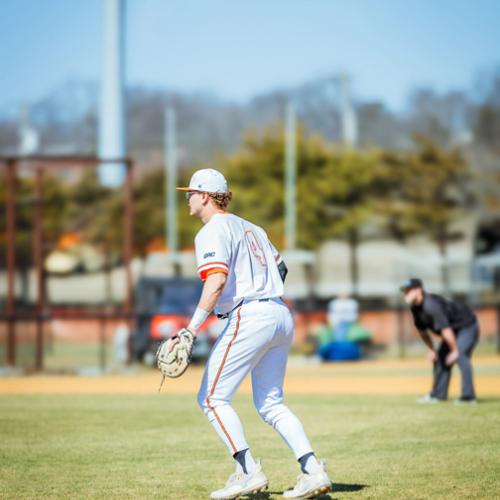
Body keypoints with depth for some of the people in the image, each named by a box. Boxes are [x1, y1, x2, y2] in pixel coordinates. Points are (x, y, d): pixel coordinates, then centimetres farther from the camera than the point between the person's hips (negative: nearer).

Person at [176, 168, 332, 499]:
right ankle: (313, 471, -1)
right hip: (282, 317, 9)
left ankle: (248, 473, -9)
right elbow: (280, 267, 29)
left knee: (212, 398, -1)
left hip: (249, 319, -9)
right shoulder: (251, 227, 22)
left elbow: (217, 280, -20)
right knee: (270, 404, 13)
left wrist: (193, 328, -25)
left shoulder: (212, 232, -5)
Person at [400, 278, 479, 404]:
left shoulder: (431, 305, -33)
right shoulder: (416, 308, -4)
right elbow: (422, 330, 12)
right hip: (454, 330, 10)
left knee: (461, 356, -26)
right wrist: (431, 349, 13)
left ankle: (468, 396, -27)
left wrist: (454, 350, -25)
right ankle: (438, 394, 25)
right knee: (440, 358, 13)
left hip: (467, 326, -10)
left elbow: (445, 329, -32)